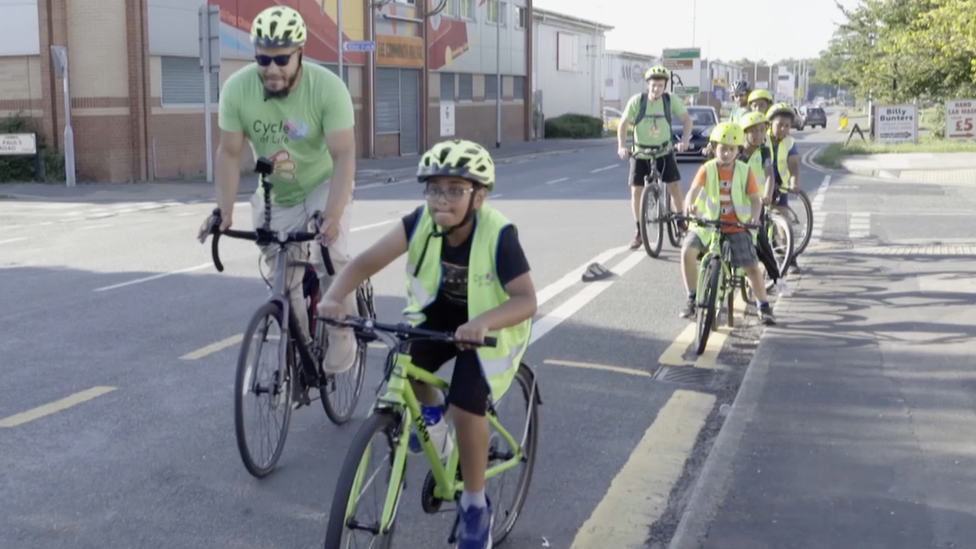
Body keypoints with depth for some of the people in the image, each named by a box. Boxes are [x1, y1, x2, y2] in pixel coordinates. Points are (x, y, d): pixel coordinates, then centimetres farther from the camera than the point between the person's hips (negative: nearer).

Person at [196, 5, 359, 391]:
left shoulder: (327, 87, -27)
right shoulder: (237, 89, -20)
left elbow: (344, 155, -32)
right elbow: (229, 153, -15)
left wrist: (333, 214, -43)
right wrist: (224, 210, -26)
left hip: (323, 186, -3)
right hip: (274, 198, 3)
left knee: (331, 258, -27)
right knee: (284, 289, 7)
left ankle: (343, 336, -4)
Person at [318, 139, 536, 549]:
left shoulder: (498, 235, -30)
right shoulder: (420, 222, -21)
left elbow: (526, 299, -35)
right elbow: (366, 262, -23)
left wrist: (482, 321, -54)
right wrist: (333, 298, -41)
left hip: (490, 325, -4)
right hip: (440, 310, 4)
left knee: (466, 408, -19)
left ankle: (475, 505, 4)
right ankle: (430, 410, 15)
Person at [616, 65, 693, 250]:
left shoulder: (672, 100, -13)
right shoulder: (636, 101, -15)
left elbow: (686, 119, -11)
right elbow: (623, 125, -11)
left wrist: (684, 141, -28)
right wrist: (621, 147, -25)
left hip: (664, 151, 0)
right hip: (640, 152, 0)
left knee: (675, 187, -10)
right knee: (636, 192, -3)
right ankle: (639, 232, 11)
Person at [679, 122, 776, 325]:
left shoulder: (744, 171, 0)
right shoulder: (707, 169, -3)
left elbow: (755, 199, -2)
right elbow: (693, 190, -18)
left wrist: (754, 217, -23)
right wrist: (689, 204, -41)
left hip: (737, 227, 0)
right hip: (708, 224, 0)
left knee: (752, 267, -9)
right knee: (687, 251, -24)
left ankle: (764, 307, 13)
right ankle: (692, 299, -7)